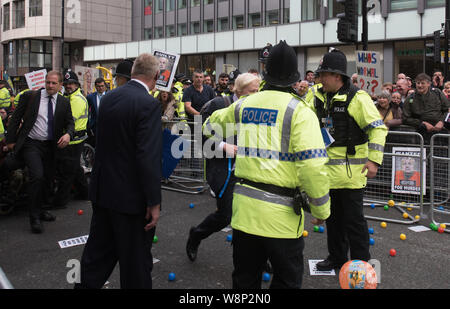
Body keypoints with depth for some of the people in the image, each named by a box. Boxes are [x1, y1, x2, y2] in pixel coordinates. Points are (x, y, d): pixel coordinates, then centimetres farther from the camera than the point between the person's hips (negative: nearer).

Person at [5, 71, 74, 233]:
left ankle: (39, 209, 34)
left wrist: (68, 134, -15)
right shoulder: (30, 96, -3)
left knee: (47, 178, 12)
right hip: (31, 144, -4)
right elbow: (16, 118, 0)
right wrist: (11, 140, -3)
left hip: (50, 146, 4)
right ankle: (34, 217, -6)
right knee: (37, 176, -19)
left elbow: (70, 122, 7)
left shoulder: (64, 102, 5)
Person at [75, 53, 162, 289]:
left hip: (102, 190, 8)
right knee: (136, 261, 7)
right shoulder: (148, 104, -19)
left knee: (98, 252, 20)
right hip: (131, 196, -7)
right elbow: (148, 157, -23)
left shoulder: (108, 97, 4)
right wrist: (153, 202, -19)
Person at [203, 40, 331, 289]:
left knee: (245, 278, 19)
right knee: (287, 280, 12)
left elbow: (211, 126, 25)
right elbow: (312, 166, -18)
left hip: (243, 207, 5)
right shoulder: (299, 112, -10)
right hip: (280, 214, -5)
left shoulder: (243, 105, 6)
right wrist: (321, 210, -6)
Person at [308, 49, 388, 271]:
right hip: (327, 169, 7)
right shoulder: (319, 98, 8)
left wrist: (374, 160, -17)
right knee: (333, 217, 17)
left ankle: (361, 264, 15)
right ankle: (337, 257, 33)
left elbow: (378, 128, -13)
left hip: (350, 170, -7)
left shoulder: (357, 98, -13)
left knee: (353, 219, 1)